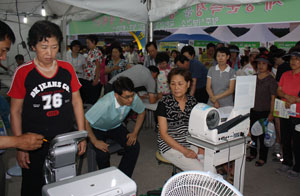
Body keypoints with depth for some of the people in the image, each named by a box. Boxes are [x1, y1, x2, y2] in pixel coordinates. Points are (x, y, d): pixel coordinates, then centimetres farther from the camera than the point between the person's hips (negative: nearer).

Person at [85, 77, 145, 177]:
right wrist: (95, 142, -26)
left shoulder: (134, 98, -27)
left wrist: (135, 133, -10)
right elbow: (85, 121, -31)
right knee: (103, 154, -26)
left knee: (134, 146, -16)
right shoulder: (105, 103, -40)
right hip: (98, 128, -4)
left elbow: (141, 113, -4)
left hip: (115, 126, 4)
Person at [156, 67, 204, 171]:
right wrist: (184, 151, -18)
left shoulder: (192, 101, 5)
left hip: (190, 143, 5)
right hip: (170, 146, -4)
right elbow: (163, 134, -11)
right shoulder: (164, 103, -10)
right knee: (200, 171, -20)